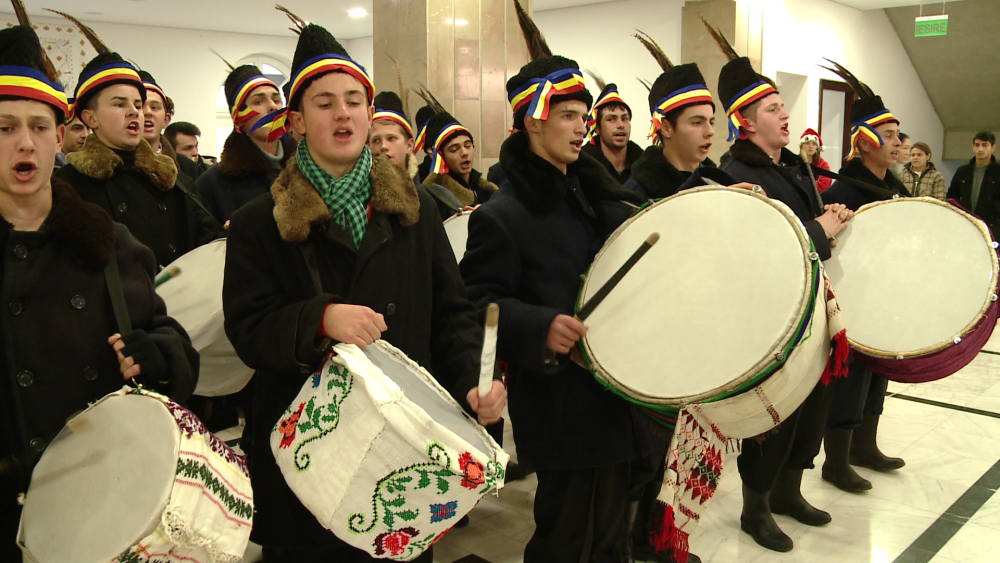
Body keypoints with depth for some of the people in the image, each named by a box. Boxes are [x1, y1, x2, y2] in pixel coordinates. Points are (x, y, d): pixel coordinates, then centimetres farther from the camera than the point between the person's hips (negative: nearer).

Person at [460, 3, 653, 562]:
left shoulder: (598, 194, 12)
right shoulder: (501, 215, -12)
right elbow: (480, 303, -16)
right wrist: (539, 327, -32)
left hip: (617, 398, 8)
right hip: (562, 407, -7)